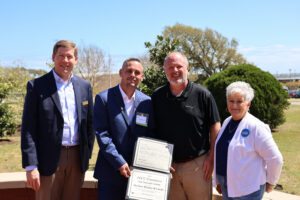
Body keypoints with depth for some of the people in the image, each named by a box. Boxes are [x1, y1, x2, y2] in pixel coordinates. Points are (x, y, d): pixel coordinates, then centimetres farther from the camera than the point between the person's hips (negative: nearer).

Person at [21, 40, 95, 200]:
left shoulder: (84, 87, 9)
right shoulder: (36, 86, -3)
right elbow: (28, 128, -6)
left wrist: (87, 155, 7)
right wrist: (30, 166, -11)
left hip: (77, 158, 4)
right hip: (49, 160, -3)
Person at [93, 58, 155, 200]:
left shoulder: (147, 102, 7)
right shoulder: (104, 98, -4)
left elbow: (151, 135, 9)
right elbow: (101, 133, -9)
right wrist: (119, 163, -15)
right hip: (110, 172, -3)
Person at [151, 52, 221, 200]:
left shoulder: (202, 94, -5)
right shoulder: (157, 96, 4)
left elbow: (215, 127, -1)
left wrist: (211, 159, -5)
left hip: (197, 164, -2)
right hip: (168, 166, 3)